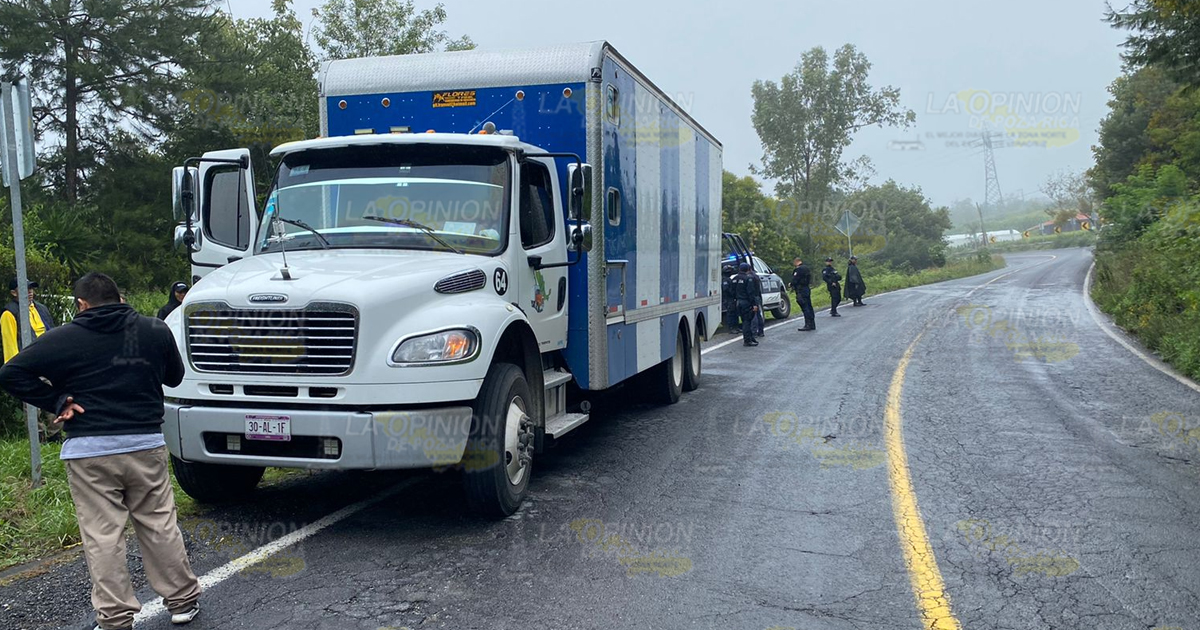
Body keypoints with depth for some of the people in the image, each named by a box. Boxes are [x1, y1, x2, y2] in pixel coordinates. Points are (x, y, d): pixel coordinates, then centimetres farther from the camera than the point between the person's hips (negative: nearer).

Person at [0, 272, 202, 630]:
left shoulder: (63, 338, -1)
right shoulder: (155, 331, 4)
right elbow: (174, 376, 15)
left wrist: (56, 402, -1)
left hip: (89, 452, -2)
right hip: (146, 445, 2)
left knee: (102, 538, 5)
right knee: (160, 527, 12)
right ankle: (183, 601, 21)